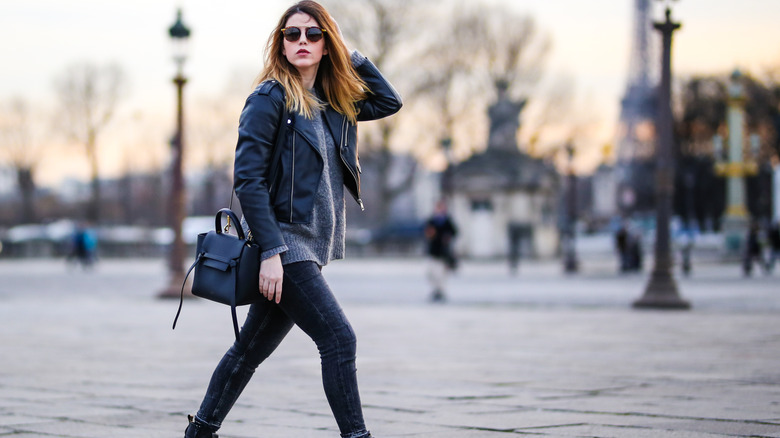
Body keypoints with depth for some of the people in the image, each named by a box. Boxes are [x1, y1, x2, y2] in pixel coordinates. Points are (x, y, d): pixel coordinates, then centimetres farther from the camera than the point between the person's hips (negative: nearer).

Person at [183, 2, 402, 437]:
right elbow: (248, 178, -13)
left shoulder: (332, 103, 13)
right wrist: (271, 251, -19)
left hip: (310, 246, 8)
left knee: (254, 347, 15)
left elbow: (389, 101, 18)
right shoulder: (270, 99, -8)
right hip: (284, 243, -8)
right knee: (339, 339, -13)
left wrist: (351, 54, 10)